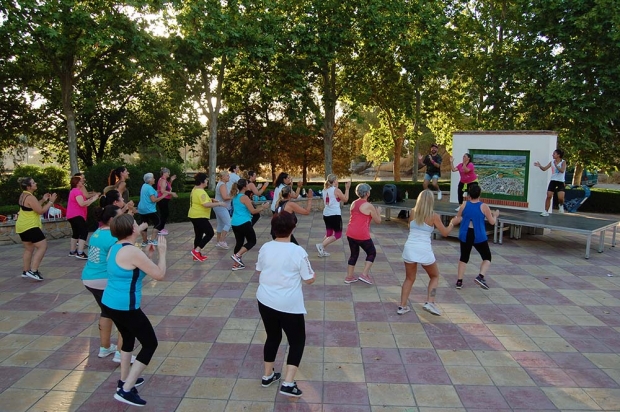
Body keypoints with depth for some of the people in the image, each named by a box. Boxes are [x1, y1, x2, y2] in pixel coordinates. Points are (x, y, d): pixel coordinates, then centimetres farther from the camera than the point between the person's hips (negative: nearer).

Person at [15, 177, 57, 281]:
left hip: (22, 226, 10)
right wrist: (51, 201, -13)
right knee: (43, 246, -9)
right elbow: (41, 211, -19)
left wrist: (43, 200, 10)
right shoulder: (30, 197, -20)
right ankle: (33, 271, -14)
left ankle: (26, 271, 23)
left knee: (29, 249, 18)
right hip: (30, 226, -10)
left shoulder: (23, 195, 11)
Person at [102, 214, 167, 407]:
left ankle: (124, 380, 41)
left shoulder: (115, 248, 6)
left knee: (128, 339, 28)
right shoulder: (132, 252, -22)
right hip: (125, 308, -9)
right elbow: (160, 275, -18)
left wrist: (147, 255, 13)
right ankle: (125, 390, 4)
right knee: (150, 344, 4)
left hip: (110, 303, 9)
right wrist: (162, 252, -6)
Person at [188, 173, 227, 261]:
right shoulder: (200, 192, -20)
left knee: (199, 234, 15)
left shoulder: (195, 189, 13)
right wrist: (219, 204, -23)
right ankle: (196, 250, -8)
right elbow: (206, 204, -30)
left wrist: (211, 200, 18)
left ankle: (197, 254, 20)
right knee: (210, 233, -6)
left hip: (195, 216, 11)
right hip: (199, 216, -11)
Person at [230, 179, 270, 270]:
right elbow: (253, 211, -14)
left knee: (239, 242, 15)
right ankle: (237, 255, -7)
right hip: (244, 223, -8)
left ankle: (236, 264, 15)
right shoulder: (244, 197, -14)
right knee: (252, 241, 6)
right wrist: (263, 207, -2)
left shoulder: (235, 196, 11)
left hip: (235, 223, 8)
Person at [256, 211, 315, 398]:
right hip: (289, 305, -5)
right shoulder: (298, 251, -16)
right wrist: (313, 274, 13)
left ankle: (268, 376, 35)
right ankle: (288, 383, 4)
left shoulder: (265, 248, -2)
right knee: (297, 341, 12)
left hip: (265, 301, 5)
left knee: (272, 337, 23)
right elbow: (309, 279, -8)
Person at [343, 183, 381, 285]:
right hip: (362, 235, -6)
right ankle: (364, 274, 3)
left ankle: (349, 277, 22)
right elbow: (378, 221, 0)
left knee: (354, 254, 20)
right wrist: (378, 211, 17)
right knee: (372, 253, 13)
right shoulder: (369, 206, -10)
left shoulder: (353, 203, 9)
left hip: (350, 233, 6)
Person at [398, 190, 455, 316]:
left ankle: (402, 306, 17)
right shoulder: (434, 216, -5)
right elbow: (445, 233, 5)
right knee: (435, 276, 21)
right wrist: (451, 224, 24)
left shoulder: (412, 213, 4)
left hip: (409, 249, 3)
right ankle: (429, 303, 8)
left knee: (409, 279, 20)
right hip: (424, 250, -3)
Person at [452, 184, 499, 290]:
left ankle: (459, 281, 13)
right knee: (487, 257, 13)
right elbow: (492, 222, -1)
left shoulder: (464, 205, -1)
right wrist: (495, 215, 18)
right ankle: (481, 277, -8)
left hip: (465, 235, 3)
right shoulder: (483, 207, -8)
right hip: (479, 237, -3)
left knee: (463, 258, 16)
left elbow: (457, 219, 10)